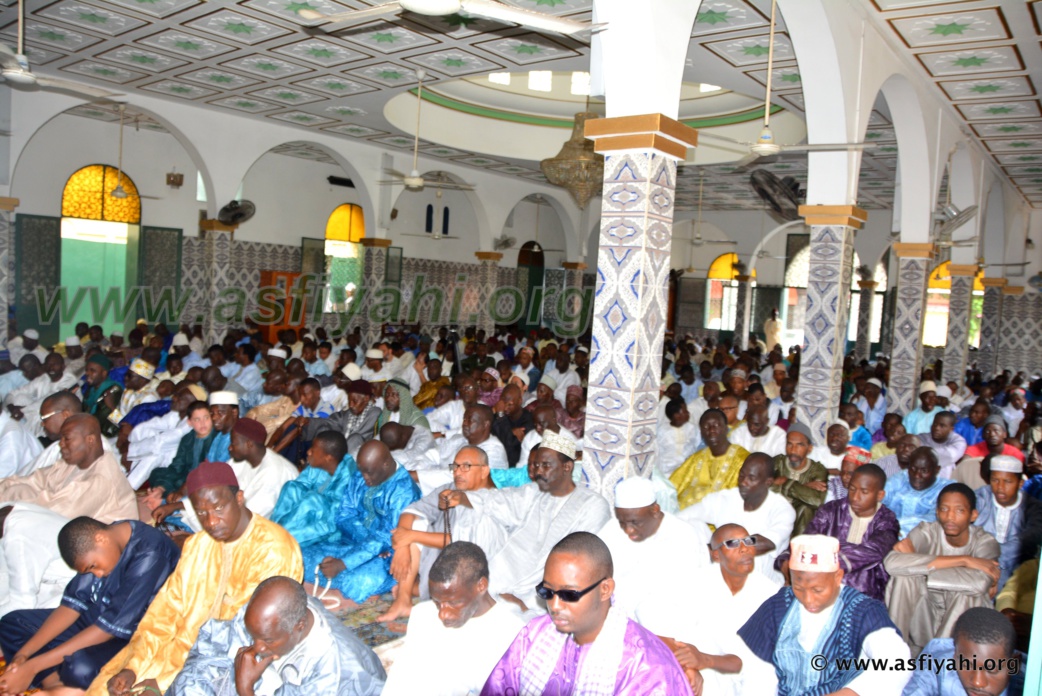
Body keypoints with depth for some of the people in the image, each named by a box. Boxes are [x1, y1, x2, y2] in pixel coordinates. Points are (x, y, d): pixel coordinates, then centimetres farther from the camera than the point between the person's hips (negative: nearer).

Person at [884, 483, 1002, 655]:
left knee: (968, 589, -30)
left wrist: (920, 565, -30)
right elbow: (892, 563, -35)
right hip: (924, 621, 1)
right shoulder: (928, 532, -12)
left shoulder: (985, 542, -13)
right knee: (904, 573, -25)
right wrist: (963, 560, -31)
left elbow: (980, 582, -37)